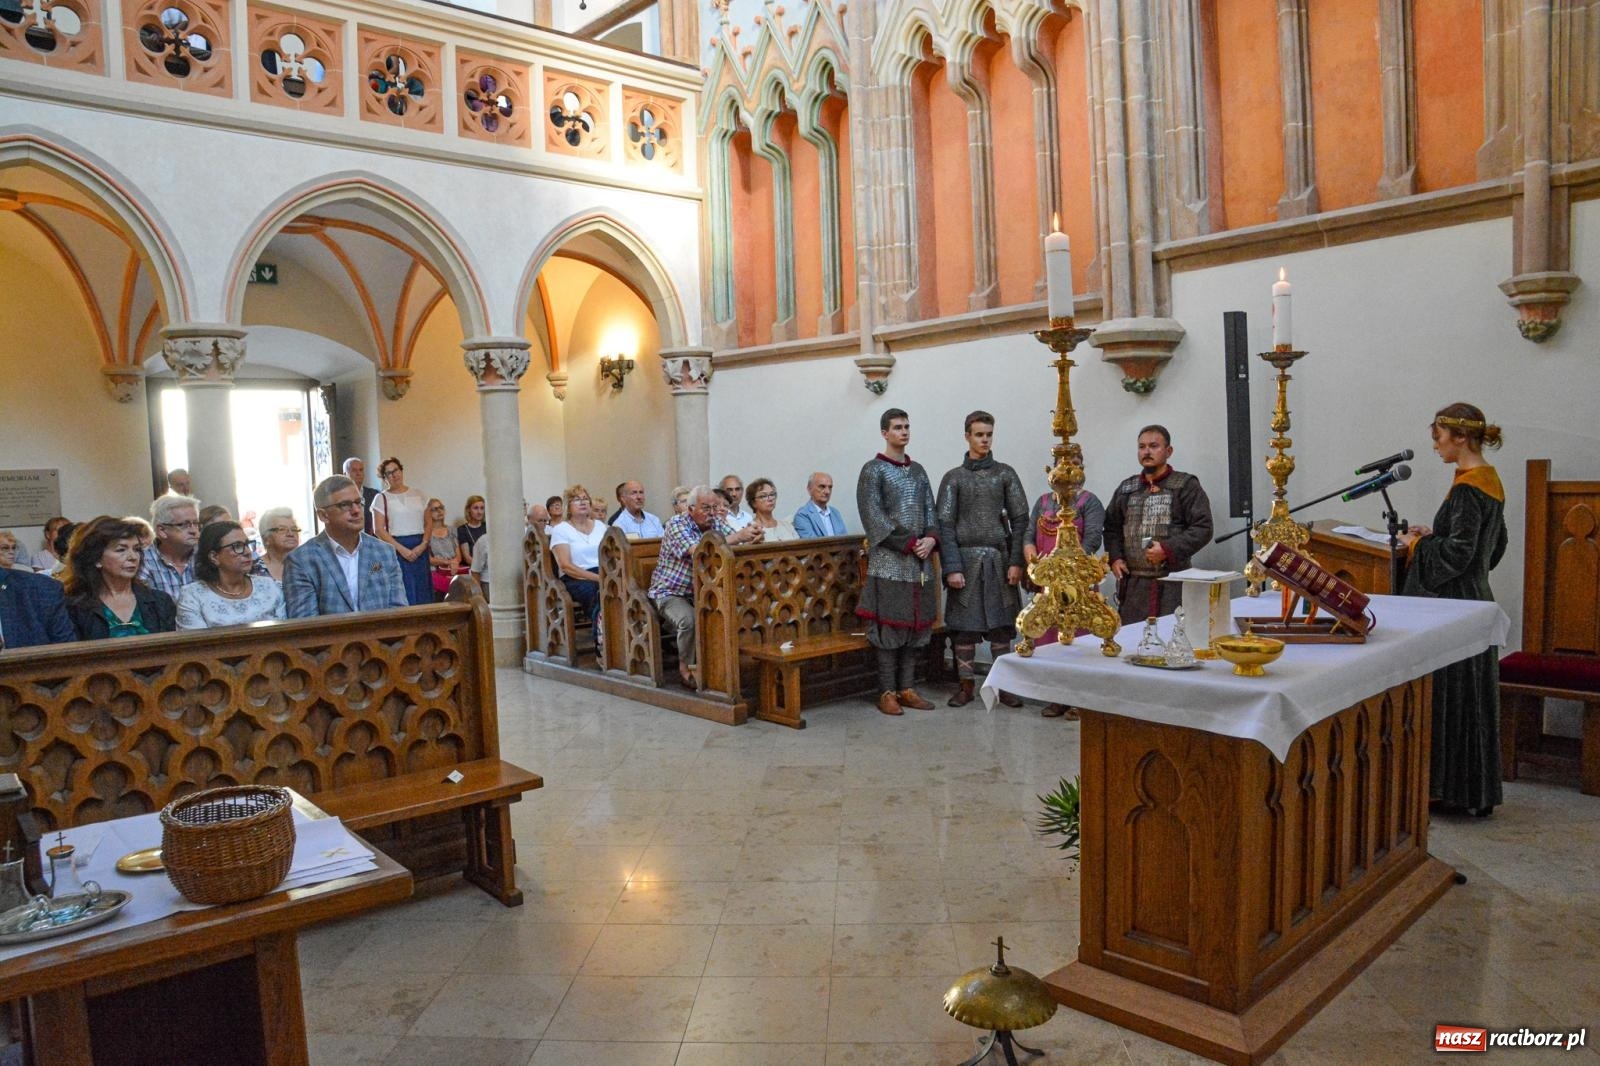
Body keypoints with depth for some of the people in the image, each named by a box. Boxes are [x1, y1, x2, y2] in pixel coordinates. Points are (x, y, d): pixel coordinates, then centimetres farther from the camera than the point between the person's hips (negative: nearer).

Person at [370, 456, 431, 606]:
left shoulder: (418, 495, 11)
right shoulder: (382, 498, 2)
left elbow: (428, 522, 11)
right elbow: (378, 530, -4)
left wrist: (423, 544, -5)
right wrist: (401, 549, -12)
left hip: (419, 548, 3)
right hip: (396, 547, -3)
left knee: (423, 592, 1)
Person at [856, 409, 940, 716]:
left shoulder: (917, 469, 16)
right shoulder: (873, 470, -3)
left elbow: (929, 509, 15)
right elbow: (873, 516, -11)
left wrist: (931, 538, -6)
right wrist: (909, 544, -15)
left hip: (919, 560, 6)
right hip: (889, 560, -6)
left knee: (915, 624, 7)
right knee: (889, 624, -4)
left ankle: (907, 688, 15)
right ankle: (887, 692, 3)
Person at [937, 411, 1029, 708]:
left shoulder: (1005, 474, 7)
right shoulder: (953, 478, 4)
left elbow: (1020, 519, 3)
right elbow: (945, 525, -1)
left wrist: (1016, 562, -5)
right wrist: (951, 567, -10)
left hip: (999, 559, 1)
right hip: (966, 559, -1)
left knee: (1001, 624, 3)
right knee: (964, 625, 2)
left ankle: (1004, 685, 12)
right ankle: (965, 686, 13)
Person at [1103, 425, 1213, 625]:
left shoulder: (1186, 485, 2)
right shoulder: (1126, 488, 16)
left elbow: (1203, 528, -5)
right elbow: (1112, 527, 22)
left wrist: (1168, 550, -15)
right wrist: (1114, 557, 5)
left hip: (1172, 584, -4)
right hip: (1132, 583, 4)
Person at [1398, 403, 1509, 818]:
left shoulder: (1467, 488, -19)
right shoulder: (1490, 481, 11)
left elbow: (1457, 554, -23)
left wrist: (1418, 545, -7)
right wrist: (1435, 536, 13)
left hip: (1453, 603, -10)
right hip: (1474, 597, 10)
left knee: (1447, 696, 0)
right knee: (1471, 697, 15)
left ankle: (1448, 787, 9)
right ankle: (1477, 791, 23)